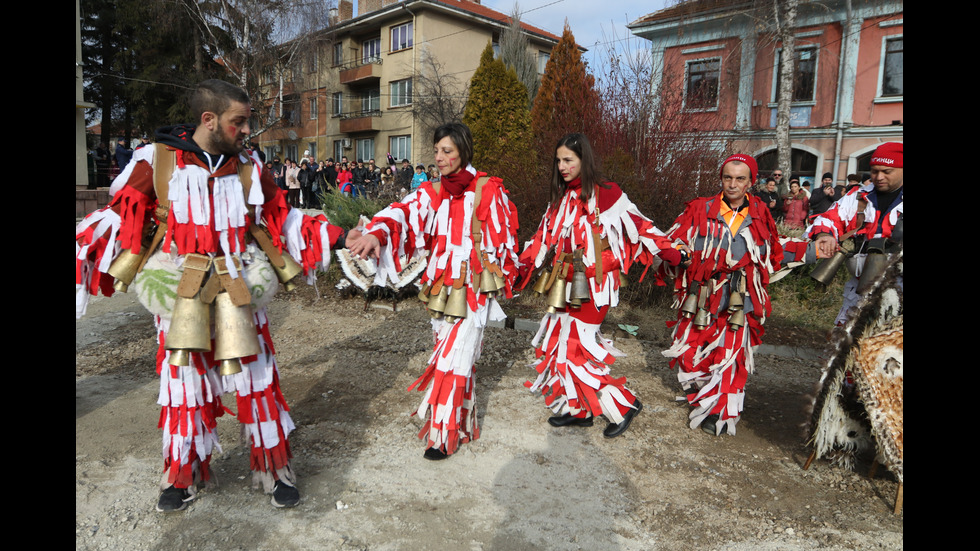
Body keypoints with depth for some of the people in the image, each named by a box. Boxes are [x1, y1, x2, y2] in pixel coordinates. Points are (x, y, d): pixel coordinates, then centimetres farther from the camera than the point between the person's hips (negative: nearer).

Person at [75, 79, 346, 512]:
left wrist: (339, 238, 3)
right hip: (180, 294, -1)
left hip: (240, 293, 2)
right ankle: (183, 476, 31)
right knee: (185, 382, 10)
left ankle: (274, 470, 22)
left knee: (257, 377, 6)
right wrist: (83, 247, -16)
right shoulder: (158, 162, -4)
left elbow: (283, 219, 9)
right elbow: (119, 218, -1)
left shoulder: (248, 168, 4)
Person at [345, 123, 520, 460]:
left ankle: (444, 435, 9)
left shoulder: (488, 190, -6)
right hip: (440, 287, 5)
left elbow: (501, 239, 1)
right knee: (450, 353, 15)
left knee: (454, 357, -6)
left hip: (474, 288, -5)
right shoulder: (431, 193, 5)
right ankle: (462, 422, 34)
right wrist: (376, 233, -33)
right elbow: (402, 213, -13)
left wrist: (498, 280, 6)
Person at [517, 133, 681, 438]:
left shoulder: (605, 193, -9)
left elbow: (637, 225, -7)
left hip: (593, 284, -7)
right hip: (566, 284, 7)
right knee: (559, 341, 8)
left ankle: (624, 404, 10)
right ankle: (578, 409, 23)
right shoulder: (561, 197, 11)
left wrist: (671, 253, -12)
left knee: (573, 347, -7)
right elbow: (544, 240, 15)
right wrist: (519, 267, 11)